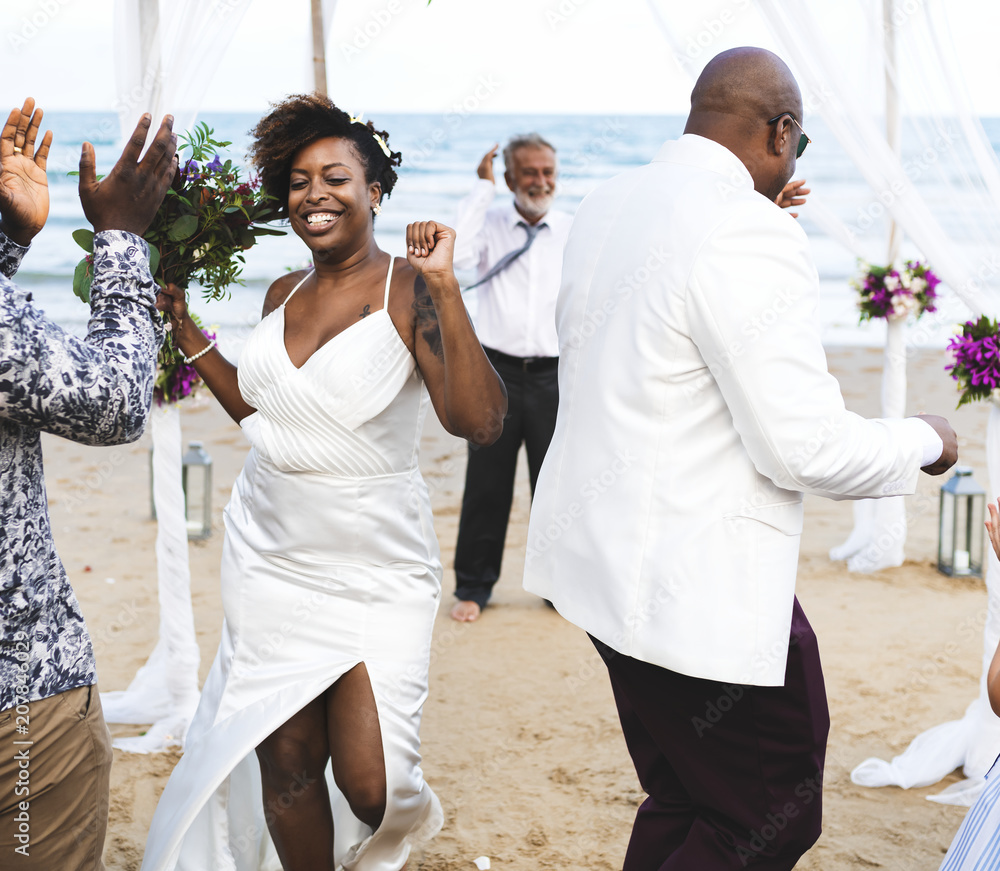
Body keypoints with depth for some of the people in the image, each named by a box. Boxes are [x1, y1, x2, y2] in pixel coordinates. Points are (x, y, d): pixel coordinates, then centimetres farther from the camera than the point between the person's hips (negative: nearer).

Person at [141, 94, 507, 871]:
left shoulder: (409, 290, -11)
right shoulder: (284, 295, 7)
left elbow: (479, 421, -22)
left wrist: (445, 290, -28)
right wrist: (185, 328, 16)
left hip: (377, 572, -5)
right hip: (271, 556, 5)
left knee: (368, 786, -6)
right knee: (284, 764, 7)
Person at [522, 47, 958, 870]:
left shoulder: (606, 206, 6)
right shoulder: (751, 236, -21)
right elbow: (806, 450, -22)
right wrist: (924, 441, -3)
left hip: (605, 552, 10)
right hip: (697, 589, -9)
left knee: (682, 802, 21)